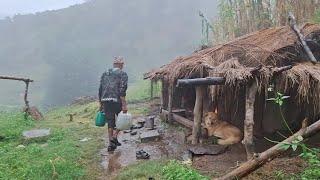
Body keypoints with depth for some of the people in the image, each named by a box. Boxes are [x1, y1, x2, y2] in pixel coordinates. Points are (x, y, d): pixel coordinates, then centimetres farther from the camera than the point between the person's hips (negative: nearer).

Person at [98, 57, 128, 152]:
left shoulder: (105, 73, 17)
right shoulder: (123, 74, -1)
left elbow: (100, 89, 16)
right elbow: (122, 90, -13)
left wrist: (101, 103, 22)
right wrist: (124, 105, -15)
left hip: (105, 101, 5)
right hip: (116, 101, -5)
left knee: (110, 122, 12)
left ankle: (111, 144, 13)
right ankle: (114, 137, 1)